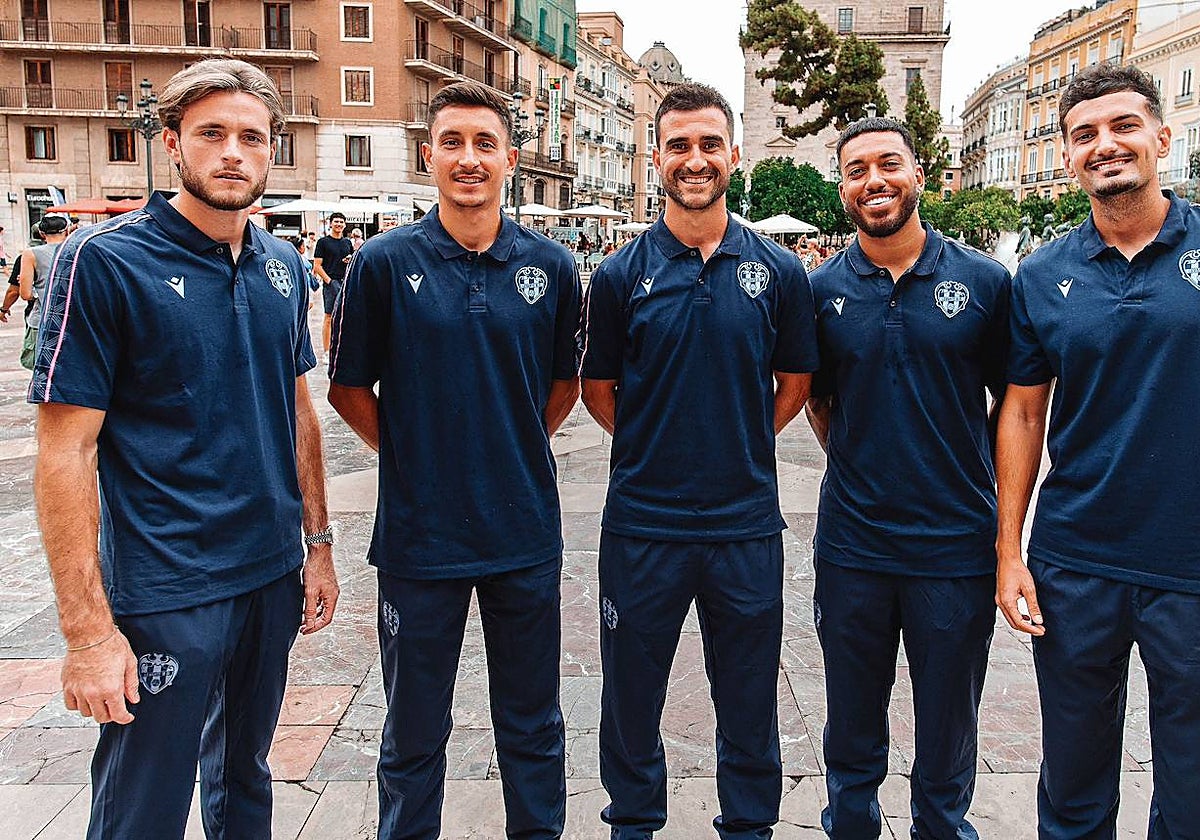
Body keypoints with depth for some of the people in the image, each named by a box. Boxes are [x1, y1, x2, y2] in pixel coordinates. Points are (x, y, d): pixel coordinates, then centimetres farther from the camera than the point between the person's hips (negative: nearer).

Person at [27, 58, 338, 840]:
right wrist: (88, 629, -17)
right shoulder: (104, 261, -12)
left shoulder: (282, 265, 5)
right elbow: (66, 450, -15)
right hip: (164, 597, -5)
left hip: (273, 576, 6)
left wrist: (318, 544, 11)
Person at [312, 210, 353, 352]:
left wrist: (351, 260, 1)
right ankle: (326, 352, -2)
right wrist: (329, 281, -15)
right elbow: (317, 266, -5)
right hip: (331, 283, -5)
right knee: (329, 318, -5)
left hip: (347, 282, 5)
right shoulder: (323, 242, 1)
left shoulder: (347, 242, 17)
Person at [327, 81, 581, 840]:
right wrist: (409, 454, 1)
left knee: (532, 725, 17)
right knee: (414, 732, 14)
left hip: (525, 530, 2)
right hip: (419, 533, -1)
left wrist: (515, 449, 6)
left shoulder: (551, 266, 0)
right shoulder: (385, 263, -5)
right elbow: (350, 389, 3)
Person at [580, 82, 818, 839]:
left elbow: (794, 387, 9)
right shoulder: (621, 275, -2)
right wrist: (659, 446, 2)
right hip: (643, 523, 0)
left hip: (747, 524, 1)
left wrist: (738, 446, 4)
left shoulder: (779, 272, 1)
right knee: (632, 696, 15)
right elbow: (598, 391, 6)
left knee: (749, 704, 15)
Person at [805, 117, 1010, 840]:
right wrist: (857, 471, 4)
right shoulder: (821, 291, 0)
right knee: (852, 729, 16)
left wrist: (1003, 524, 0)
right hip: (852, 548, 1)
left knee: (949, 732, 16)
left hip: (957, 544, 0)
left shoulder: (984, 280, -3)